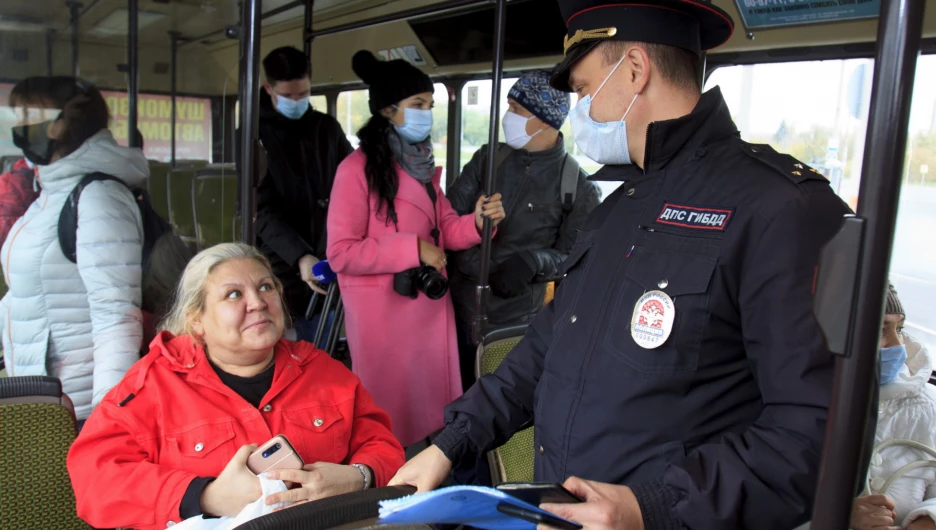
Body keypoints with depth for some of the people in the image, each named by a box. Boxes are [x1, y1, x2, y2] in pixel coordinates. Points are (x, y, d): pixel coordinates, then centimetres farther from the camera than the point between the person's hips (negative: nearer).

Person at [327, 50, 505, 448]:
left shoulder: (423, 166, 12)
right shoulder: (358, 168, -12)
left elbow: (444, 229, 12)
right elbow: (341, 253, -16)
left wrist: (477, 222, -9)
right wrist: (413, 249, -18)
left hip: (431, 305, 7)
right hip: (383, 311, -7)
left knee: (431, 402, 15)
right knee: (390, 413, 6)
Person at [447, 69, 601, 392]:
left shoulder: (578, 187, -8)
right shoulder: (488, 159, 1)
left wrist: (535, 262, -24)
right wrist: (484, 267, -19)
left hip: (516, 320, -2)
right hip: (459, 304, 3)